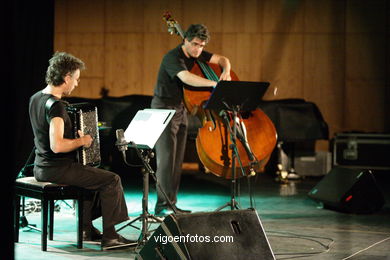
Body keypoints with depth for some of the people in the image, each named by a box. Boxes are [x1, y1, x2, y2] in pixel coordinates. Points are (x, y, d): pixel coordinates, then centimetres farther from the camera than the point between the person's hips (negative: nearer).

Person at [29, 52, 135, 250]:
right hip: (57, 169, -10)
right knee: (111, 180, -3)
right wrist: (82, 141, -18)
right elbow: (57, 145, -34)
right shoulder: (55, 105, -24)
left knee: (94, 175, 30)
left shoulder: (35, 98, 6)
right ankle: (110, 237, -1)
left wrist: (76, 134, 17)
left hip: (41, 168, 10)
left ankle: (87, 228, 29)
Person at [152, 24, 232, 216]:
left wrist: (226, 71, -12)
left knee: (177, 160, 8)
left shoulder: (195, 54, 4)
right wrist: (215, 84, -46)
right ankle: (162, 206, -11)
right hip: (164, 108, -8)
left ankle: (171, 204, 12)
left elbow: (222, 59, 11)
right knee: (166, 158, -12)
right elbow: (187, 77, -39)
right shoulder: (173, 57, -21)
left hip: (180, 110, 8)